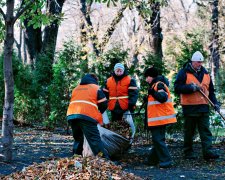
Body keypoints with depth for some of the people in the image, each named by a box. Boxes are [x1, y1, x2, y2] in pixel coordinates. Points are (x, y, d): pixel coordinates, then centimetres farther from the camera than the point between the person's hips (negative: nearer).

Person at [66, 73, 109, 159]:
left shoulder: (76, 88, 29)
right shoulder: (96, 88, 15)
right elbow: (104, 104, 11)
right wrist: (99, 113, 30)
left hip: (71, 115, 5)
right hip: (87, 116, -5)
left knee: (78, 139, 20)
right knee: (95, 140, -9)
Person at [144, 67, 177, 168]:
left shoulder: (159, 84, -13)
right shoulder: (155, 85, 20)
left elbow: (163, 98, -27)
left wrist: (153, 92, -31)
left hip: (160, 118, -11)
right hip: (158, 118, 11)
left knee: (158, 139, -11)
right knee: (157, 139, 14)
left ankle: (166, 160, -11)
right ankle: (153, 160, 22)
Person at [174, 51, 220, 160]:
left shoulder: (205, 73, 14)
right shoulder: (184, 73, -3)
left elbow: (210, 91, 20)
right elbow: (177, 88, -11)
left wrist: (215, 102, 8)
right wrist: (191, 88, -21)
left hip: (204, 107, 4)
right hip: (190, 107, -4)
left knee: (205, 130, -3)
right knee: (189, 132, 5)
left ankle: (208, 151, -6)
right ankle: (188, 153, 14)